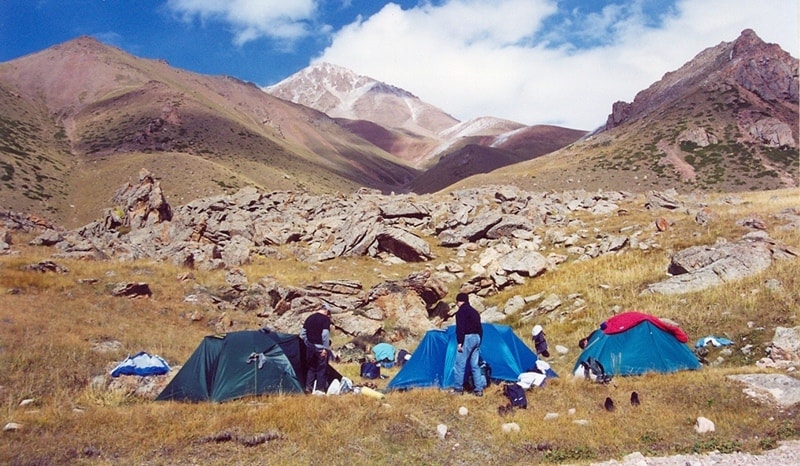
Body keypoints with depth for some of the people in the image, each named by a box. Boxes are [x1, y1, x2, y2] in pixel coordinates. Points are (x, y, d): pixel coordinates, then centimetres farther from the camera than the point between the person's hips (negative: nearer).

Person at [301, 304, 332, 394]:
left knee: (311, 367, 17)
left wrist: (307, 344, 17)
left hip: (310, 347, 6)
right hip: (320, 348, -6)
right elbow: (325, 334, -19)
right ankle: (320, 389, 6)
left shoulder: (309, 318, 10)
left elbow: (302, 333, 11)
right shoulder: (326, 319, -9)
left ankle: (308, 388, 15)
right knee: (322, 368, 4)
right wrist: (325, 348, -14)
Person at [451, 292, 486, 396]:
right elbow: (480, 328, 21)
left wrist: (460, 342, -16)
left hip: (467, 338, -8)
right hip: (477, 338, 8)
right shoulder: (474, 311, 20)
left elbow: (460, 328, -16)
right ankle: (479, 389, 9)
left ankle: (458, 388, 2)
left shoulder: (461, 311, -6)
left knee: (460, 364, -1)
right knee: (475, 365, 11)